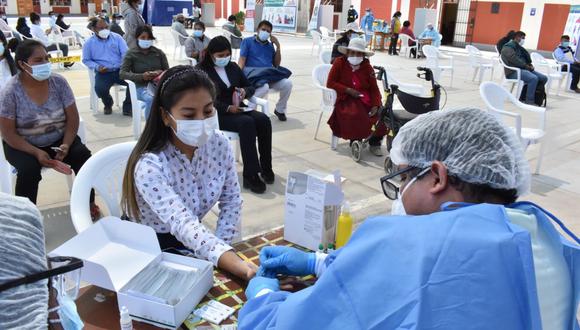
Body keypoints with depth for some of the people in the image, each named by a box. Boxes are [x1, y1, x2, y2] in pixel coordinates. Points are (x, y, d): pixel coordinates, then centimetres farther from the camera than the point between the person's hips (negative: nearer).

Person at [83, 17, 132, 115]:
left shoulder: (117, 37, 8)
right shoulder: (89, 43, 7)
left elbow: (125, 53, 2)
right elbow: (86, 60, 10)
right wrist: (97, 67, -10)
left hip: (120, 70, 1)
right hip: (103, 73, -1)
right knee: (100, 88, -32)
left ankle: (127, 106, -4)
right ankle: (108, 104, 7)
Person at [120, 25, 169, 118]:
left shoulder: (159, 52, 13)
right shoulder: (131, 54, 6)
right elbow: (122, 74, -4)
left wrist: (161, 73, -14)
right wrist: (141, 76, -20)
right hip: (141, 87, -2)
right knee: (151, 99, -38)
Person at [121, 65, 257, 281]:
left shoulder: (219, 145, -12)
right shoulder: (149, 166, -28)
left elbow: (231, 201, -1)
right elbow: (183, 225, -40)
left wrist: (219, 250, -13)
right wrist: (241, 268, -53)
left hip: (192, 244, 4)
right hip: (146, 248, -4)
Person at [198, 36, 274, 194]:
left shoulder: (233, 66, 16)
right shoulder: (202, 70, -1)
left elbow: (250, 87, 19)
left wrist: (245, 91, -6)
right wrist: (228, 108, -23)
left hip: (237, 108, 5)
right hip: (217, 114, -5)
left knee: (264, 120, -24)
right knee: (247, 123, -33)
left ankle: (265, 167, -16)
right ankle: (250, 175, -33)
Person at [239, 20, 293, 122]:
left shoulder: (270, 45, 26)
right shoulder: (247, 41, 14)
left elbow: (276, 64, 20)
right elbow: (242, 59, 1)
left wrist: (278, 46, 12)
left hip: (270, 74, 5)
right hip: (254, 73, -5)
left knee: (287, 83, -22)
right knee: (264, 87, -39)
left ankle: (280, 109, 1)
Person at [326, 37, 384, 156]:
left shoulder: (367, 67, 8)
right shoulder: (339, 62, 1)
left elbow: (374, 89, 4)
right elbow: (330, 83, -3)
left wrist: (375, 105, -14)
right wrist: (348, 90, -14)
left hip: (365, 99, 3)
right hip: (346, 99, -3)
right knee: (354, 114, -36)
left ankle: (374, 143, -3)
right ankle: (355, 142, -13)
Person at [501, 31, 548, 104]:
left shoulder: (519, 48, 25)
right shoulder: (507, 48, -4)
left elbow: (527, 58, 22)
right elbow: (514, 60, -18)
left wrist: (530, 65, 0)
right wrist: (526, 66, -15)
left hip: (523, 69, 9)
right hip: (514, 72, -9)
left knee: (543, 78, -5)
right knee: (534, 78, -31)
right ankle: (529, 101, -24)